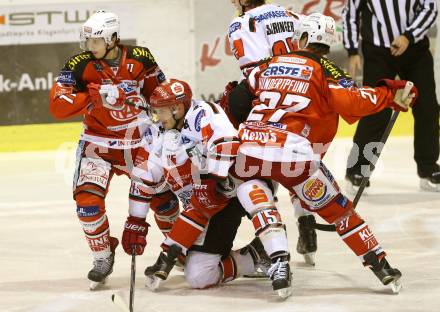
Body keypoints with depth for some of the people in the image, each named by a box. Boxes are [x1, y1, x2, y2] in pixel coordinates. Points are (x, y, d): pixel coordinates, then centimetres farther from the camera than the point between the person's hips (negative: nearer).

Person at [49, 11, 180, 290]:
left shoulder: (141, 59, -9)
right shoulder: (80, 66, -15)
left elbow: (160, 93, 8)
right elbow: (58, 107, -24)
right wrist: (97, 96, -33)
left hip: (139, 140, 1)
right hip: (99, 142, -1)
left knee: (160, 193, 1)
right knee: (87, 195, -18)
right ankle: (103, 257, 1)